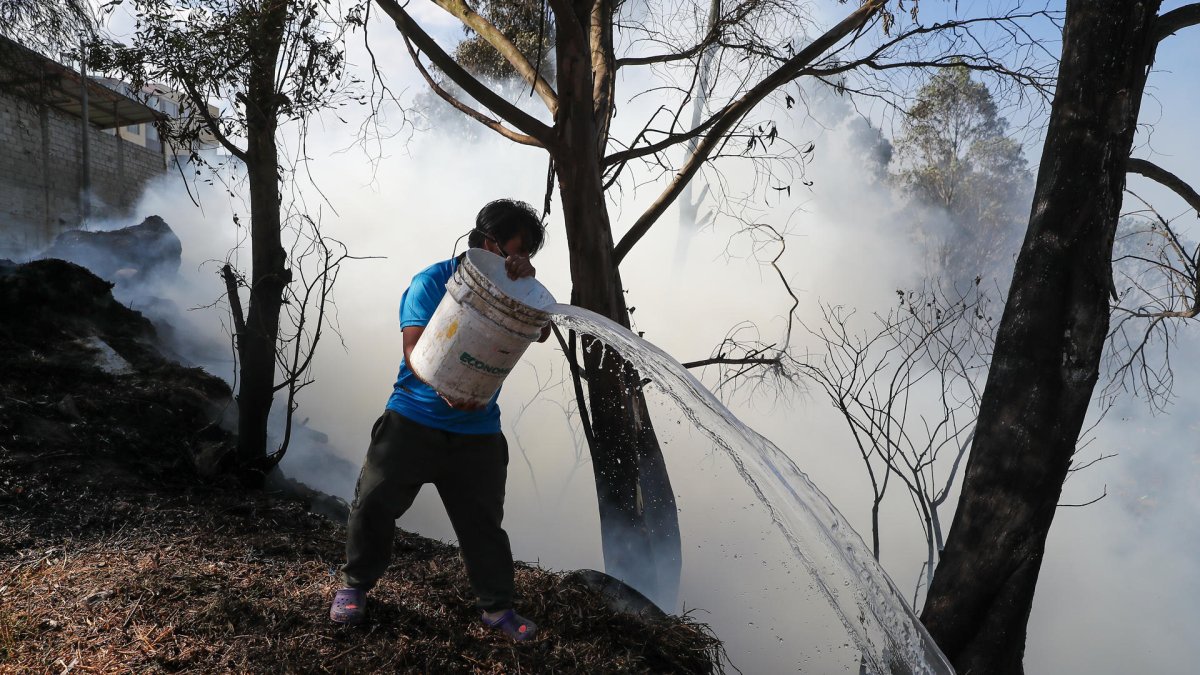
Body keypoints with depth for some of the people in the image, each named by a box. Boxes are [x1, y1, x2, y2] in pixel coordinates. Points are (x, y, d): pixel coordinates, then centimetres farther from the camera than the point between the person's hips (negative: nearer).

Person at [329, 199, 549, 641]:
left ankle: (497, 607, 20)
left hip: (477, 432, 3)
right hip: (413, 420, -3)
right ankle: (355, 584, 23)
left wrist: (527, 283, -23)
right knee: (374, 502, 0)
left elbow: (540, 332, -9)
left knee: (483, 521, 7)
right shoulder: (433, 281, -8)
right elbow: (413, 346, -17)